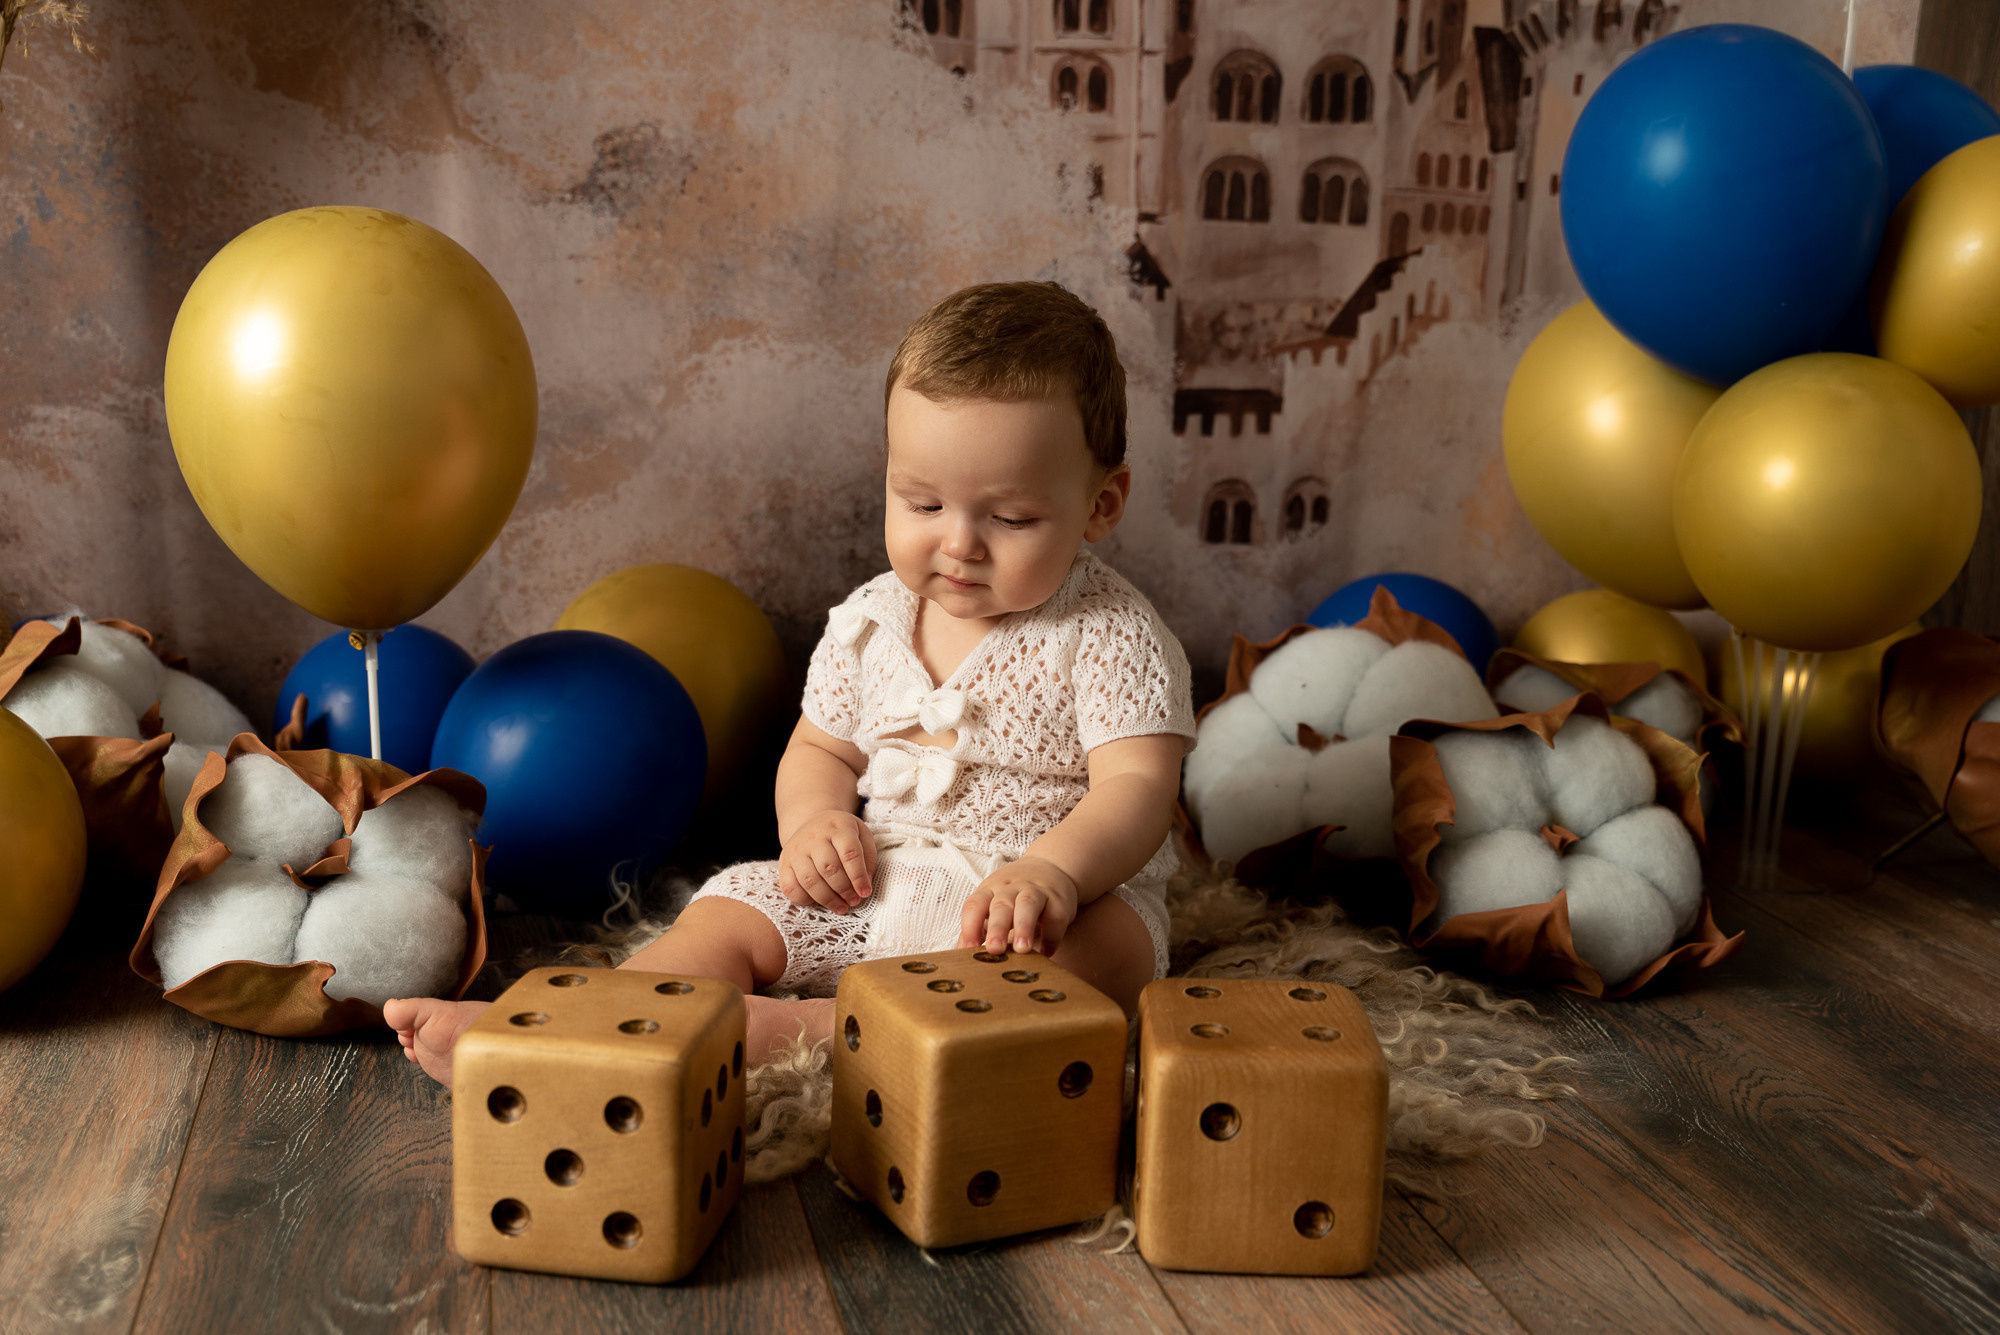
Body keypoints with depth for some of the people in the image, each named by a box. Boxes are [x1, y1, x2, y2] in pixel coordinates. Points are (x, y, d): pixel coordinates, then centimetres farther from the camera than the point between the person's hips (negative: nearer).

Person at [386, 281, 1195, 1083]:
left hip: (1068, 900, -4)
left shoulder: (1112, 638, -9)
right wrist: (814, 819, -10)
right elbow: (821, 749, 15)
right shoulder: (869, 622, 5)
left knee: (1087, 955, -36)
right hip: (872, 887, 5)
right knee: (726, 917, -10)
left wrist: (1053, 873, -40)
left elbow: (1137, 788, -19)